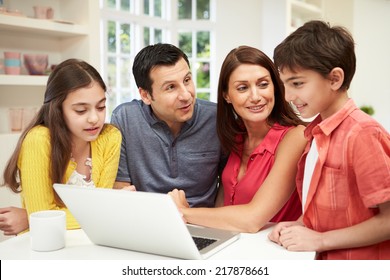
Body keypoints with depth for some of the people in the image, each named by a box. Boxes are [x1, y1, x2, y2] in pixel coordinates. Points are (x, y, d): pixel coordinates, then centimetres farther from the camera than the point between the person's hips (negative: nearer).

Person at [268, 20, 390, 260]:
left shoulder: (361, 133, -17)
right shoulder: (315, 132, 6)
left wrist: (320, 240, -14)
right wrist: (299, 226, -1)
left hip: (356, 258, -6)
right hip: (322, 257, 6)